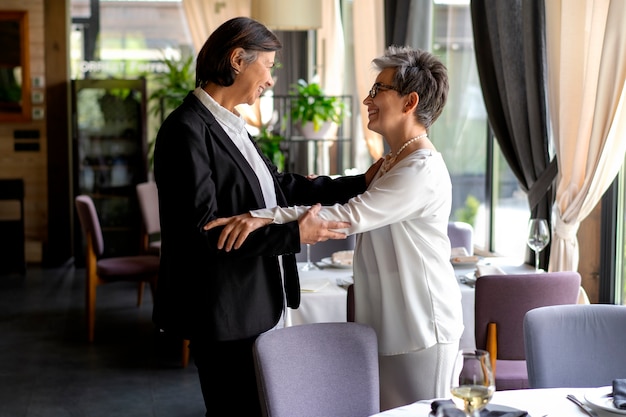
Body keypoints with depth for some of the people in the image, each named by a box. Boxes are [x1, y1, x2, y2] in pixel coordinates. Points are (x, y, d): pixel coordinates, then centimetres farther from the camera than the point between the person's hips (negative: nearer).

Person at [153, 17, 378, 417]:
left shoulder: (232, 126, 12)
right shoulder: (187, 129, -17)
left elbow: (280, 184, 14)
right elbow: (202, 228, -23)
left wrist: (359, 184, 9)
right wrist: (294, 235, -22)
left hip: (259, 305, 9)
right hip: (223, 312, -9)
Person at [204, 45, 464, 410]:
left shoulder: (423, 171, -20)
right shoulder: (393, 162, 13)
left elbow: (352, 215, -29)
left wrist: (266, 216, -33)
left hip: (421, 330, -9)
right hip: (391, 324, 9)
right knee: (387, 411, 15)